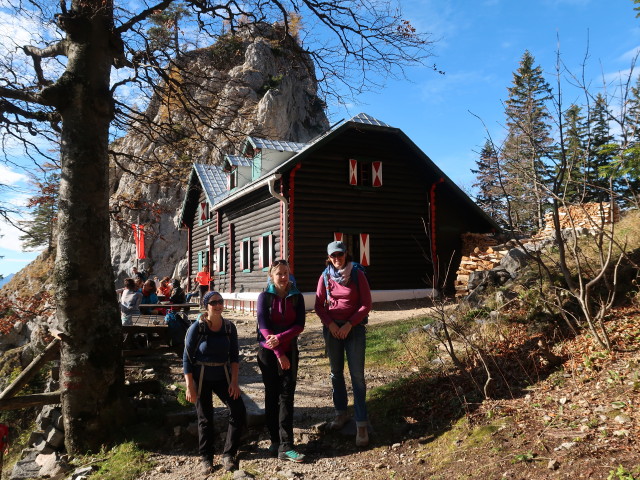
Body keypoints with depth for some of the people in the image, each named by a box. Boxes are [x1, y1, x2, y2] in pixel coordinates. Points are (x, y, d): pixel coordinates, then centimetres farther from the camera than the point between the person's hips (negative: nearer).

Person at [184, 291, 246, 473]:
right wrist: (190, 387, -12)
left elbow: (234, 355, 0)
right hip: (201, 379, -3)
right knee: (205, 418, 7)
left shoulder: (229, 327, -6)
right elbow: (187, 358, -11)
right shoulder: (197, 328, -15)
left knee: (239, 411, -6)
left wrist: (234, 381, -6)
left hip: (223, 377, 3)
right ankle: (206, 458, 28)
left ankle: (228, 455, 11)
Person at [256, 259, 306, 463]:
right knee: (271, 395, 7)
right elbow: (264, 327, -11)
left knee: (286, 395, -5)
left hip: (289, 351, 1)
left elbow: (299, 325, -6)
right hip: (268, 352, -1)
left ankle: (285, 447, -5)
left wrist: (280, 337, -22)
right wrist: (279, 354, -16)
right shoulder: (265, 297, -4)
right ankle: (275, 440, 19)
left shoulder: (297, 297, 1)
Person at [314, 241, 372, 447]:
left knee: (357, 375, -6)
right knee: (336, 373, 12)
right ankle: (341, 413, 29)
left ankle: (362, 424, -1)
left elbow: (366, 304, -6)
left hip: (354, 327, -3)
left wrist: (349, 324, -14)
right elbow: (319, 305, 4)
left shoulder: (357, 274, -6)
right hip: (332, 328, 3)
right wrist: (330, 324, -11)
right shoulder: (325, 276, 1)